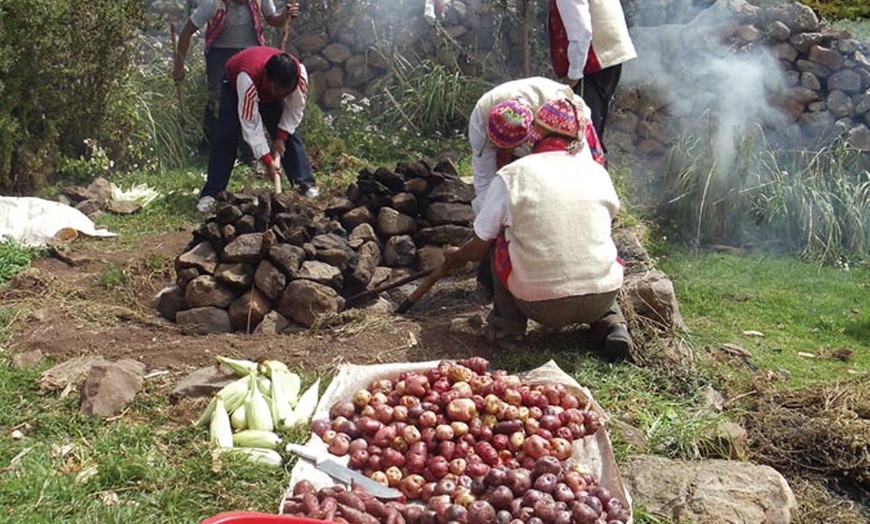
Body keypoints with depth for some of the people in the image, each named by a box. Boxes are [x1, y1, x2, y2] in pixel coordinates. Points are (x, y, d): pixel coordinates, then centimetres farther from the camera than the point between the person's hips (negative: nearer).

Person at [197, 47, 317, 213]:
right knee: (227, 137, -15)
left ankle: (306, 185, 1)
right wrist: (267, 161, -39)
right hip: (235, 86, -3)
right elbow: (250, 124, -40)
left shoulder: (299, 74, -37)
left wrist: (281, 136, -22)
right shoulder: (247, 78, -47)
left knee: (288, 136, -7)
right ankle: (210, 194, -10)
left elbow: (295, 109, -16)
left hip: (268, 93, 4)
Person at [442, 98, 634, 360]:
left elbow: (478, 249, 3)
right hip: (602, 299, 3)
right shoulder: (598, 172, 5)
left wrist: (454, 258, 26)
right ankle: (612, 324, 14)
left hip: (542, 306, -3)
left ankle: (507, 328, 16)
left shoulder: (511, 176, -3)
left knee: (500, 239, 18)